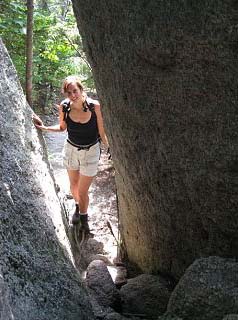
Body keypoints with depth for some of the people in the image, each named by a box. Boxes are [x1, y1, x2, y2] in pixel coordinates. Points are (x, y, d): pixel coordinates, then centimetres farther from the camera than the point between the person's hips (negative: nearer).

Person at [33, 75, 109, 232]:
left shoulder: (94, 105, -23)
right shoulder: (64, 106, -15)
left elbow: (101, 131, -12)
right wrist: (44, 127, -7)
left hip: (91, 151, -3)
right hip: (71, 148, 3)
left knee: (83, 190, 2)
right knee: (74, 185, 20)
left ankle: (83, 216, 33)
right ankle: (78, 207, 52)